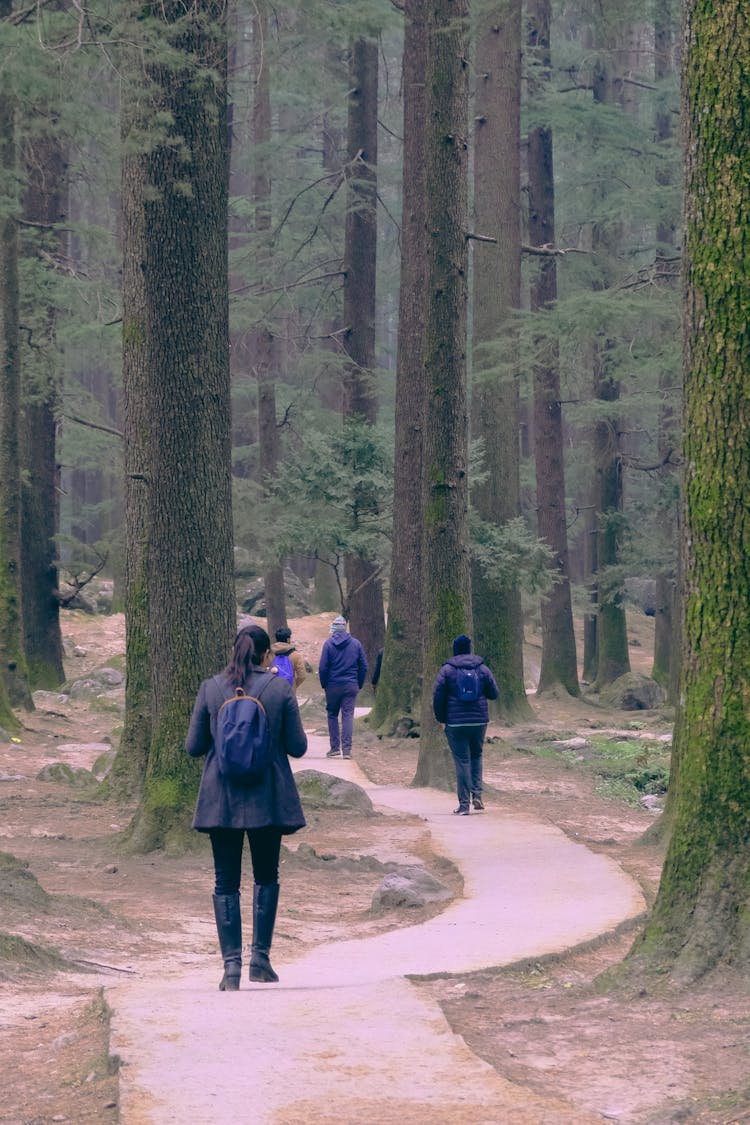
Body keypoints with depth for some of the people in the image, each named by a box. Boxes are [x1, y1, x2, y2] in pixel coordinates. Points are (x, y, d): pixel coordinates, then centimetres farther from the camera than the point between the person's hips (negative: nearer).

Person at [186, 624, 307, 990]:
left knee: (226, 882, 6)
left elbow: (193, 746, 2)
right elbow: (297, 747, -2)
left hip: (221, 799, 0)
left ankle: (231, 966, -1)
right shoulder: (280, 688, -5)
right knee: (266, 876, 15)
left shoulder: (211, 688, -2)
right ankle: (260, 957, 8)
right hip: (268, 798, 0)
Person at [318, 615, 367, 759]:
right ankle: (347, 748, -7)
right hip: (351, 686, 2)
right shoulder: (356, 644, 3)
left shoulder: (329, 644, -5)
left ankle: (335, 747, 9)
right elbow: (363, 667, 6)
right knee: (348, 715, 0)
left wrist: (324, 685, 5)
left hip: (333, 686, -2)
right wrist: (359, 685, 13)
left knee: (332, 715, 11)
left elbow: (323, 668, -7)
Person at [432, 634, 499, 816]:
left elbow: (438, 697, -6)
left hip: (455, 723, -2)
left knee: (462, 761, 1)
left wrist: (441, 718, 5)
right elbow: (494, 693, 7)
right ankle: (477, 794, 5)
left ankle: (464, 804, -1)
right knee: (476, 756, 20)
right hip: (479, 722, 2)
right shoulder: (482, 668, 3)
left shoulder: (447, 670, -4)